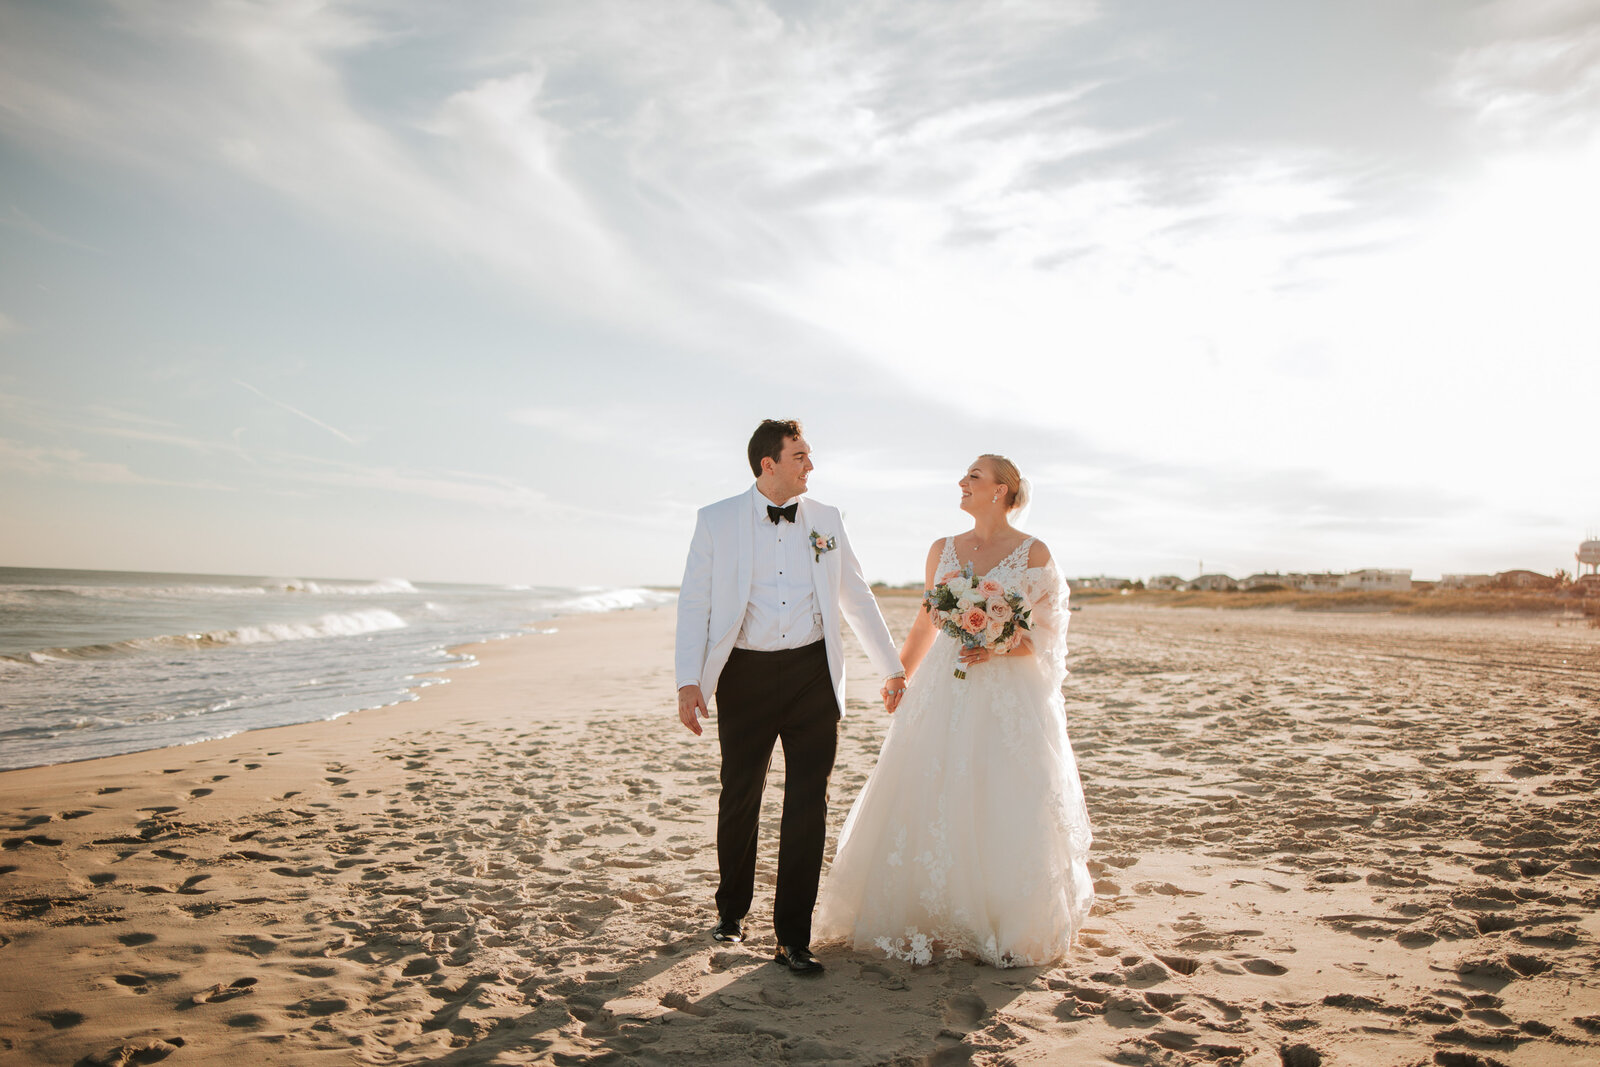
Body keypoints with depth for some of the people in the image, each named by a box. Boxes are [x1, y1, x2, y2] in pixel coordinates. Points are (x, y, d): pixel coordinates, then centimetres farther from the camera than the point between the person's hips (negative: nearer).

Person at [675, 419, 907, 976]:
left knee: (808, 805, 1)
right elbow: (694, 602, -2)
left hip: (813, 673, 2)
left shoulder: (826, 520, 8)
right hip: (746, 674, -1)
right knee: (740, 799, 11)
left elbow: (857, 597, 15)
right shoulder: (716, 521, 0)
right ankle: (732, 910, 35)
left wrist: (891, 666, 17)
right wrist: (689, 681, -12)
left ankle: (793, 937, 12)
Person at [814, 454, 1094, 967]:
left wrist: (997, 648, -19)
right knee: (929, 804, 2)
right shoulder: (943, 550, 10)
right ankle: (931, 920, 15)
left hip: (1009, 695, -3)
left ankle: (1013, 929, 16)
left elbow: (1047, 633, -2)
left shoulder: (1034, 553, -1)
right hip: (944, 691, 4)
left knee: (1003, 807, -2)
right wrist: (899, 676, 25)